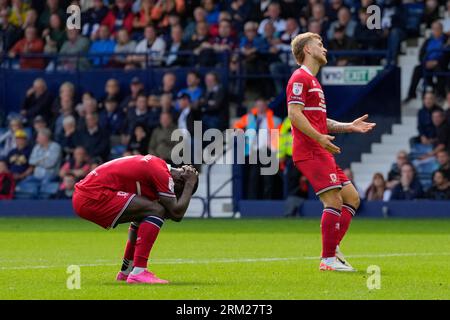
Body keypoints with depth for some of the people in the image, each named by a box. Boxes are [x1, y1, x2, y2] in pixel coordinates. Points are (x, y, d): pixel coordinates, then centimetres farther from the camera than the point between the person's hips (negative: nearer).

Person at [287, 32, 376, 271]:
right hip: (310, 152, -10)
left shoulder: (312, 81, 25)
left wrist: (349, 126, 21)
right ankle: (328, 259, -10)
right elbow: (294, 114, -19)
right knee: (334, 201, -14)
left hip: (322, 153, 10)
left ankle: (332, 249, 11)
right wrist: (319, 137, -26)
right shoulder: (300, 78, -7)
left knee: (351, 198, 8)